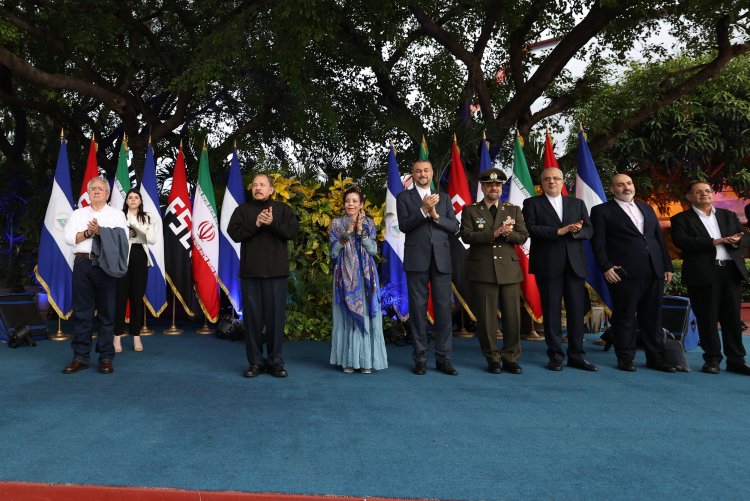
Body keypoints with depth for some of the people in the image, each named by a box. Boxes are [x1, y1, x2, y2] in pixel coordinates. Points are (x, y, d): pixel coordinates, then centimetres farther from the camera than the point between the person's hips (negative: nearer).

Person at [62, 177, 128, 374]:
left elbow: (122, 239, -4)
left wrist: (100, 231, -13)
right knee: (81, 312, 3)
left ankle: (106, 358, 7)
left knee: (107, 312, 0)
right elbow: (69, 238, 5)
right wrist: (87, 233, -9)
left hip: (105, 266, -2)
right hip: (83, 264, 2)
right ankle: (80, 357, 11)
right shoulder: (78, 214, 17)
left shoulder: (117, 214, 10)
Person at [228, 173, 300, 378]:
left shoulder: (283, 209, 9)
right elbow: (234, 233, -2)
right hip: (250, 272, 1)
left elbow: (293, 231, -4)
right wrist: (255, 224, -14)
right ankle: (255, 361, 12)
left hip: (276, 272, -1)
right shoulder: (242, 210, 11)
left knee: (276, 316, 1)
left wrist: (273, 223, -17)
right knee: (252, 317, 3)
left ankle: (275, 361, 11)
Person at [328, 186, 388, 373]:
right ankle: (348, 360, 7)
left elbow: (373, 249, -1)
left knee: (366, 315, -1)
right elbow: (333, 252, -1)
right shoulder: (336, 224, 6)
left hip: (365, 276, 1)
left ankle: (366, 360, 6)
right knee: (347, 316, 0)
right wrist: (347, 233, -11)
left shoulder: (369, 223, 8)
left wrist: (361, 231, -10)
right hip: (345, 276, 0)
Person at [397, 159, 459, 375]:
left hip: (441, 259, 2)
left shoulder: (443, 198, 16)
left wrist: (436, 215, -9)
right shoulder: (404, 197, 8)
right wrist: (423, 210, -16)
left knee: (443, 308, 1)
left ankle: (443, 358, 8)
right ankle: (420, 358, 10)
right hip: (417, 260, -2)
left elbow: (454, 226, 7)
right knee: (418, 309, 2)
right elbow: (404, 226, -5)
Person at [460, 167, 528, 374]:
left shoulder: (513, 210, 14)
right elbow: (466, 236, -8)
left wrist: (507, 233, -13)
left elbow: (522, 237, 7)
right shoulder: (470, 210, 6)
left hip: (509, 270, 2)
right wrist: (494, 234, -16)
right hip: (482, 270, -2)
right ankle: (492, 359, 14)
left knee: (513, 316, 2)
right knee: (487, 317, 1)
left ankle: (510, 358, 15)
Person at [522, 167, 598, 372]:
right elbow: (530, 228, -9)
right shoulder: (532, 203, 6)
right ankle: (556, 356, 11)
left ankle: (576, 355, 13)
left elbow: (589, 230, 10)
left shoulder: (577, 203, 17)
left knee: (577, 310, 4)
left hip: (575, 264, 3)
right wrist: (559, 231, -16)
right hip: (548, 265, -3)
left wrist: (576, 231, -12)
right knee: (551, 311, 2)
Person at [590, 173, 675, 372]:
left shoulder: (647, 208, 20)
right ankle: (625, 359, 12)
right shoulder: (602, 211, 3)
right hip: (624, 273, -5)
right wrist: (605, 267, -13)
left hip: (654, 272, 5)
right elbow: (598, 243, -3)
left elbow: (659, 237, 19)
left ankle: (656, 358, 20)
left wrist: (667, 266, 13)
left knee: (653, 317, 10)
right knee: (625, 318, 2)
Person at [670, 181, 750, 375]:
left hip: (732, 271, 4)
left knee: (733, 317, 6)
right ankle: (712, 359, 11)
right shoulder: (681, 219, 4)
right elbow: (681, 241, -12)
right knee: (707, 319, 1)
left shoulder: (729, 215, 19)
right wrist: (714, 242, -18)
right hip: (703, 274, -4)